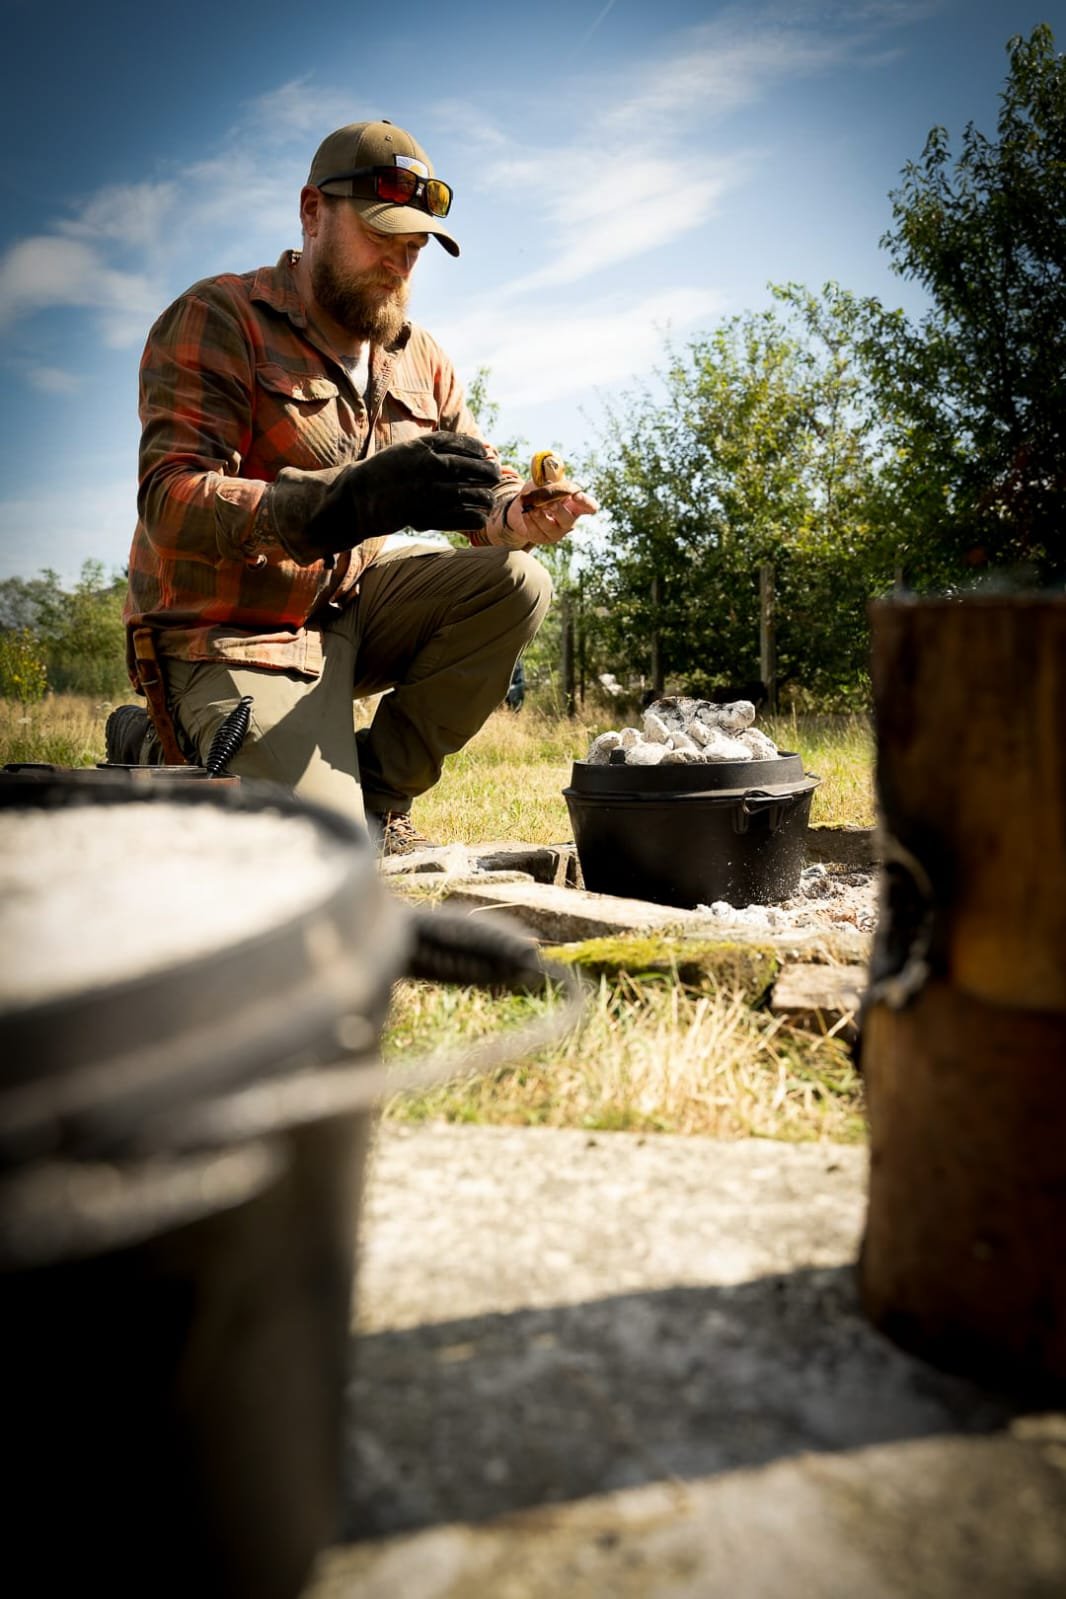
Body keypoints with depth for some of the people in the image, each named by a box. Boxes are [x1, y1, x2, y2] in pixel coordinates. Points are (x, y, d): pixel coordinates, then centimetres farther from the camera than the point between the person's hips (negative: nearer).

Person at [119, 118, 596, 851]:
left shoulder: (419, 357, 10)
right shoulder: (217, 318, -12)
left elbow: (485, 484, 9)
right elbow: (170, 499, -25)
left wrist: (524, 514, -18)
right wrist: (347, 501, -42)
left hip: (355, 606, 7)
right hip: (232, 630, -6)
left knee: (517, 580, -15)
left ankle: (380, 787, -5)